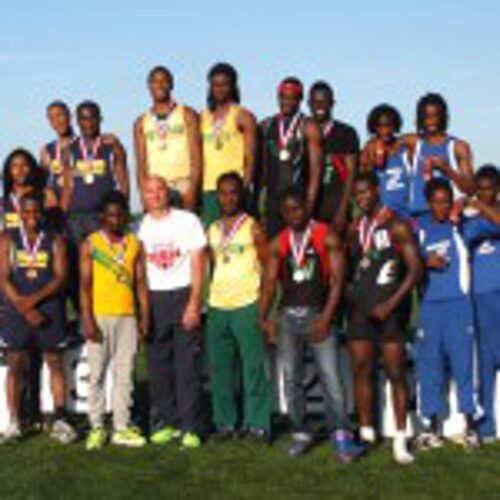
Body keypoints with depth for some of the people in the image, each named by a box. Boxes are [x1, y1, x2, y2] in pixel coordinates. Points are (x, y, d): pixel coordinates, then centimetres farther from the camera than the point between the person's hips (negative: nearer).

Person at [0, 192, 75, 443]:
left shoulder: (55, 242, 7)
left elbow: (61, 277, -2)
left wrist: (34, 299, -15)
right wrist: (25, 308, -11)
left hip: (49, 308, 0)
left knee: (55, 362, 0)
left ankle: (60, 420, 2)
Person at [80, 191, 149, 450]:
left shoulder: (135, 244, 9)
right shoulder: (90, 244, 2)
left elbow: (141, 283, 9)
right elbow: (85, 285, -3)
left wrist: (144, 317, 3)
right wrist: (87, 319, -10)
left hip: (127, 316, 2)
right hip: (99, 316, -2)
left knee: (124, 374, 4)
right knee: (97, 373, 2)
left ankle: (121, 428, 9)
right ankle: (97, 428, 10)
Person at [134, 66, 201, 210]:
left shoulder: (187, 115, 7)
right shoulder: (141, 123, 13)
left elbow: (196, 157, -1)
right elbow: (141, 163, 9)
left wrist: (192, 190, -11)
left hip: (183, 187, -2)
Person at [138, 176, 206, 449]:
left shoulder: (187, 221, 1)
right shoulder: (141, 227, 9)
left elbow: (197, 265, -2)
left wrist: (194, 303, -11)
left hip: (183, 295, -3)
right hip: (153, 298, 3)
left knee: (187, 365, -6)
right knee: (158, 365, 4)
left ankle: (191, 427, -2)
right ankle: (165, 423, 13)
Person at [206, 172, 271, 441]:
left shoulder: (252, 227, 1)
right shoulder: (212, 231, 14)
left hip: (246, 305, -5)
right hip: (217, 306, 5)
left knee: (254, 366, -5)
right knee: (220, 368, 7)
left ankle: (257, 423, 1)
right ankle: (225, 422, 15)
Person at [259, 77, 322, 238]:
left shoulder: (308, 128, 1)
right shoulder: (266, 126, 12)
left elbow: (315, 170, -4)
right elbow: (261, 166, 14)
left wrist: (309, 204, -12)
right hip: (272, 199, 3)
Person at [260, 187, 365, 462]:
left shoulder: (327, 238, -1)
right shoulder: (278, 244, 10)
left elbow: (337, 280, -6)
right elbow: (270, 282, 7)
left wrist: (325, 317, -13)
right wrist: (264, 318, -5)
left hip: (317, 315, -4)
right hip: (288, 316, 4)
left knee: (330, 377, -10)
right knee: (291, 379, 6)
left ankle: (341, 436, -6)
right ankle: (301, 433, 16)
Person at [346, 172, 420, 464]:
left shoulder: (396, 226, -6)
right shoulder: (355, 229, 11)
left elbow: (415, 269, -11)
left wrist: (392, 303, -17)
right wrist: (349, 290, 2)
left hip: (390, 311, -5)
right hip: (360, 310, 6)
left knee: (396, 374, -3)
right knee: (362, 372, 6)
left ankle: (400, 440, 0)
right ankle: (367, 433, 14)